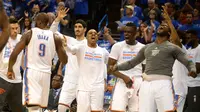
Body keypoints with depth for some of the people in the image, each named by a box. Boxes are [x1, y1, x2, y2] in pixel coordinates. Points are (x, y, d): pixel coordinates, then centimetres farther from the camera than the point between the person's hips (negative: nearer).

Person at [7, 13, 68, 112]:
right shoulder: (55, 38, 6)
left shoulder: (29, 34, 0)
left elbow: (14, 54, -6)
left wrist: (10, 69, 10)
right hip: (46, 74, 3)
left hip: (31, 71, -3)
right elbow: (64, 61, 8)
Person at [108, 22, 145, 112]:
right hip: (122, 83, -1)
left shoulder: (142, 48, 8)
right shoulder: (117, 46, 3)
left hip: (138, 83, 1)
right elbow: (110, 67, 0)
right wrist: (124, 77, -13)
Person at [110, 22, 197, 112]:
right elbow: (132, 63, 32)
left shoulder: (172, 48, 12)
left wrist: (192, 70, -16)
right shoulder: (147, 48, 25)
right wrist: (117, 67, 17)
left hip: (163, 83, -4)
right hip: (146, 84, 4)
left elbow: (188, 63, 6)